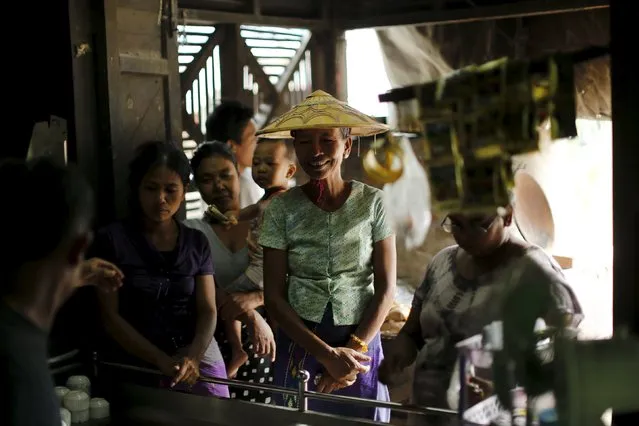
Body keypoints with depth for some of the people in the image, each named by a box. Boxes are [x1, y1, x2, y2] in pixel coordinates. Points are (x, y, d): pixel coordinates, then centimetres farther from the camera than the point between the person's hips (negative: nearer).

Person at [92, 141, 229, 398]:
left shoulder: (197, 242, 8)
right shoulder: (112, 239, 0)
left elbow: (208, 310, 3)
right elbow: (110, 316, -4)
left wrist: (193, 356, -17)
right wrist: (161, 360, -15)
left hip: (198, 356, 2)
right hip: (136, 363, -2)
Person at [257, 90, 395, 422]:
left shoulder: (373, 203, -5)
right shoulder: (281, 210, -6)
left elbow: (386, 288, -5)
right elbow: (274, 297, -7)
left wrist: (354, 349, -14)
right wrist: (327, 354, -14)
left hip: (361, 345, 0)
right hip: (300, 345, 0)